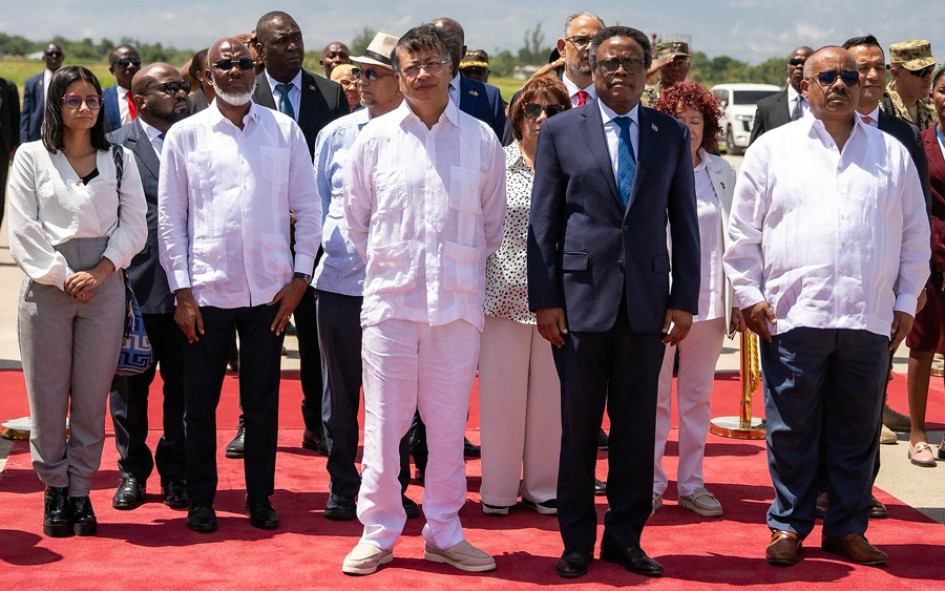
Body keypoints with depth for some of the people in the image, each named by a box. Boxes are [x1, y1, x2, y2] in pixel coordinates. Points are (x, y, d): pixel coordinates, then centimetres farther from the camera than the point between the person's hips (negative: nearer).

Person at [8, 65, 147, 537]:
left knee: (91, 397, 3)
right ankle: (54, 489, 14)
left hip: (103, 286, 1)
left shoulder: (119, 159, 9)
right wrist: (61, 277, -9)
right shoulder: (31, 157, 4)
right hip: (46, 286, -1)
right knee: (47, 394, 1)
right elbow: (23, 231, -1)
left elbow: (135, 225, 4)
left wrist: (99, 272, -8)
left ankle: (80, 489, 13)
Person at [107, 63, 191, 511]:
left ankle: (175, 473, 20)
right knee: (130, 385, 8)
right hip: (136, 284, -1)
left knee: (183, 384, 6)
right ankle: (132, 471, 22)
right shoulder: (116, 147, 2)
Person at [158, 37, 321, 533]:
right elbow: (170, 217, 2)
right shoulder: (185, 135, 2)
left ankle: (260, 498, 20)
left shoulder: (285, 132, 5)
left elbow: (307, 208, 7)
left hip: (269, 289, 1)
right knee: (200, 403, 6)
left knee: (262, 403, 8)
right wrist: (182, 291, -3)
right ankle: (200, 500, 19)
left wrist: (299, 277, -1)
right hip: (206, 290, 0)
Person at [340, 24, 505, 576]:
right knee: (383, 421, 2)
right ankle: (379, 534, 13)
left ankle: (444, 533, 19)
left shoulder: (482, 139, 4)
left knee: (449, 424, 7)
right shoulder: (375, 138, 3)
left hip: (459, 302, 1)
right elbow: (356, 217, 13)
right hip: (390, 300, 0)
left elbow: (494, 222, 14)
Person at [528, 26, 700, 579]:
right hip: (581, 296, -1)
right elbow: (543, 221, 2)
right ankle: (578, 541, 17)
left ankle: (626, 538, 19)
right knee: (578, 426, 5)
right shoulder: (560, 131, 3)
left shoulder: (673, 134, 8)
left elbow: (684, 221, 8)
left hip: (647, 300, 2)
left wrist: (685, 299, 2)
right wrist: (544, 298, -4)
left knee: (637, 426, 7)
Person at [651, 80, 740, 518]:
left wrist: (739, 299, 7)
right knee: (655, 396, 2)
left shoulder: (723, 173, 8)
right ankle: (650, 483, 11)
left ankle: (691, 483, 18)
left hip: (709, 301, 4)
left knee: (697, 396, 10)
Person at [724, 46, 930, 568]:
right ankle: (789, 525, 16)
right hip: (793, 315, -2)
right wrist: (749, 295, -1)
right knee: (792, 429, 4)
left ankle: (848, 528, 20)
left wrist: (906, 302, 9)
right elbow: (744, 231, 5)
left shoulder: (892, 154, 12)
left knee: (857, 432, 9)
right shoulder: (773, 148, 7)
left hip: (870, 322, 2)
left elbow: (915, 236, 14)